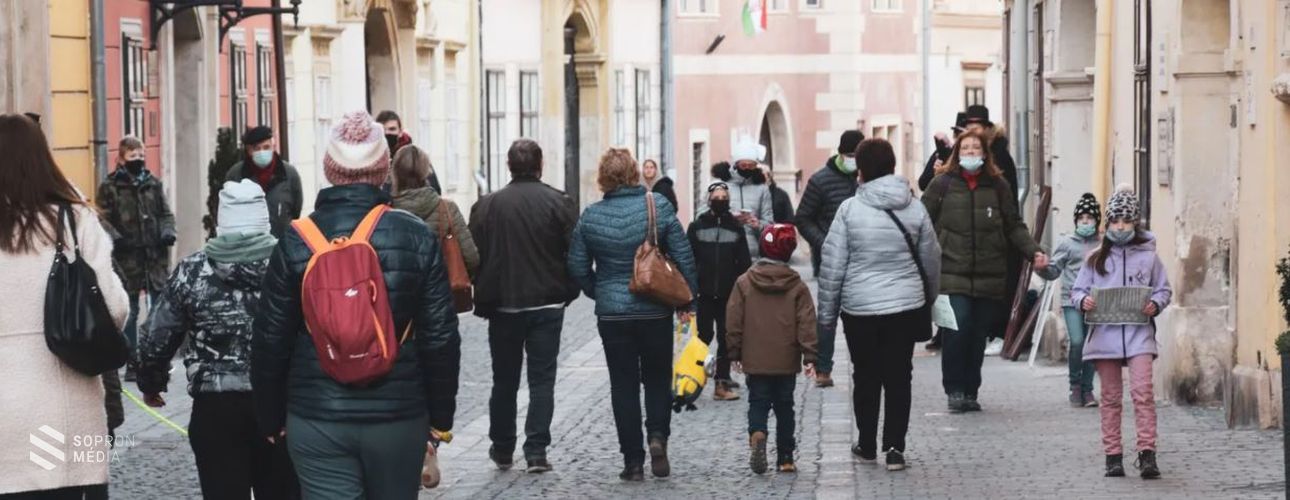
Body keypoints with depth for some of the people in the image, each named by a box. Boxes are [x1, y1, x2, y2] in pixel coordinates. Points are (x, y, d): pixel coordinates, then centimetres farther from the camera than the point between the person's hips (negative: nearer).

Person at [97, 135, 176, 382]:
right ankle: (131, 363, 11)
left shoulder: (153, 183, 10)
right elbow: (103, 218, -5)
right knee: (129, 312, 4)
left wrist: (168, 232, -5)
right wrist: (116, 238, -20)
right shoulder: (110, 186, -1)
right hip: (127, 257, -3)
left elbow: (166, 213, 14)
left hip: (156, 256, 3)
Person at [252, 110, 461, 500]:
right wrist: (441, 416, 7)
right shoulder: (416, 238, -5)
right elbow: (441, 338, -4)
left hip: (316, 423, -1)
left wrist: (270, 419, 11)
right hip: (399, 416, 1)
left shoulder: (296, 241, -4)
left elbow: (270, 341, 0)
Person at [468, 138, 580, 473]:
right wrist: (568, 292, 7)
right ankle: (536, 451, -5)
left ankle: (502, 449, 23)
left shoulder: (488, 205, -4)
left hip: (503, 307, 1)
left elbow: (474, 257, -3)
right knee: (542, 379, 3)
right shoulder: (559, 203, -7)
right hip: (547, 306, -1)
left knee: (504, 380, 14)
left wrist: (483, 301, 8)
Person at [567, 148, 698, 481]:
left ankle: (633, 462, 6)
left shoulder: (591, 216, -4)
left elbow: (578, 267, 2)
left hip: (612, 314, 0)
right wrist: (687, 300, 5)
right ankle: (658, 435, -8)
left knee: (624, 385, 6)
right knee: (657, 379, 15)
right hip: (656, 312, 0)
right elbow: (684, 258, -6)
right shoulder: (659, 207, -7)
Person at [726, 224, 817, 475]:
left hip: (755, 361, 0)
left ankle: (757, 434, -24)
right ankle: (785, 458, 13)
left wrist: (735, 353, 8)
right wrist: (809, 356, -5)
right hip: (786, 362, 1)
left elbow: (734, 321, -1)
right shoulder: (798, 286, -3)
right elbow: (806, 323, -7)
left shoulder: (744, 283, -2)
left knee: (758, 402, 6)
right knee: (784, 407, 12)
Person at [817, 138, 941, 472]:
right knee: (899, 378, 6)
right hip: (905, 306, 1)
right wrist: (929, 298, 25)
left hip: (859, 308, -1)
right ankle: (895, 447, 0)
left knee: (866, 378, 12)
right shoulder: (915, 209, 0)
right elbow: (932, 260, 9)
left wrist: (826, 314, 3)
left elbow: (832, 266, -6)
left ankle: (867, 445, 20)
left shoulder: (850, 209, -8)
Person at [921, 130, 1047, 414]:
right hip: (952, 272, -2)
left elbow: (1014, 227, 11)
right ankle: (955, 390, -1)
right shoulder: (943, 185, 3)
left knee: (979, 335, 4)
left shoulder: (998, 186, 9)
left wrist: (1034, 251, -1)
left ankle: (970, 392, 17)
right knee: (958, 328, -14)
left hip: (989, 276, 2)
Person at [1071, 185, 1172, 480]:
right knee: (1111, 397, 6)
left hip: (1139, 333, -2)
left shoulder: (1148, 256, 7)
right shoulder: (1097, 259, 10)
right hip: (1105, 333, 2)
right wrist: (1083, 300, -10)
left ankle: (1147, 453, -15)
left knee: (1143, 391, -15)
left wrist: (1155, 305, -9)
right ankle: (1113, 456, 11)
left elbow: (1164, 289, 12)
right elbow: (1077, 289, 12)